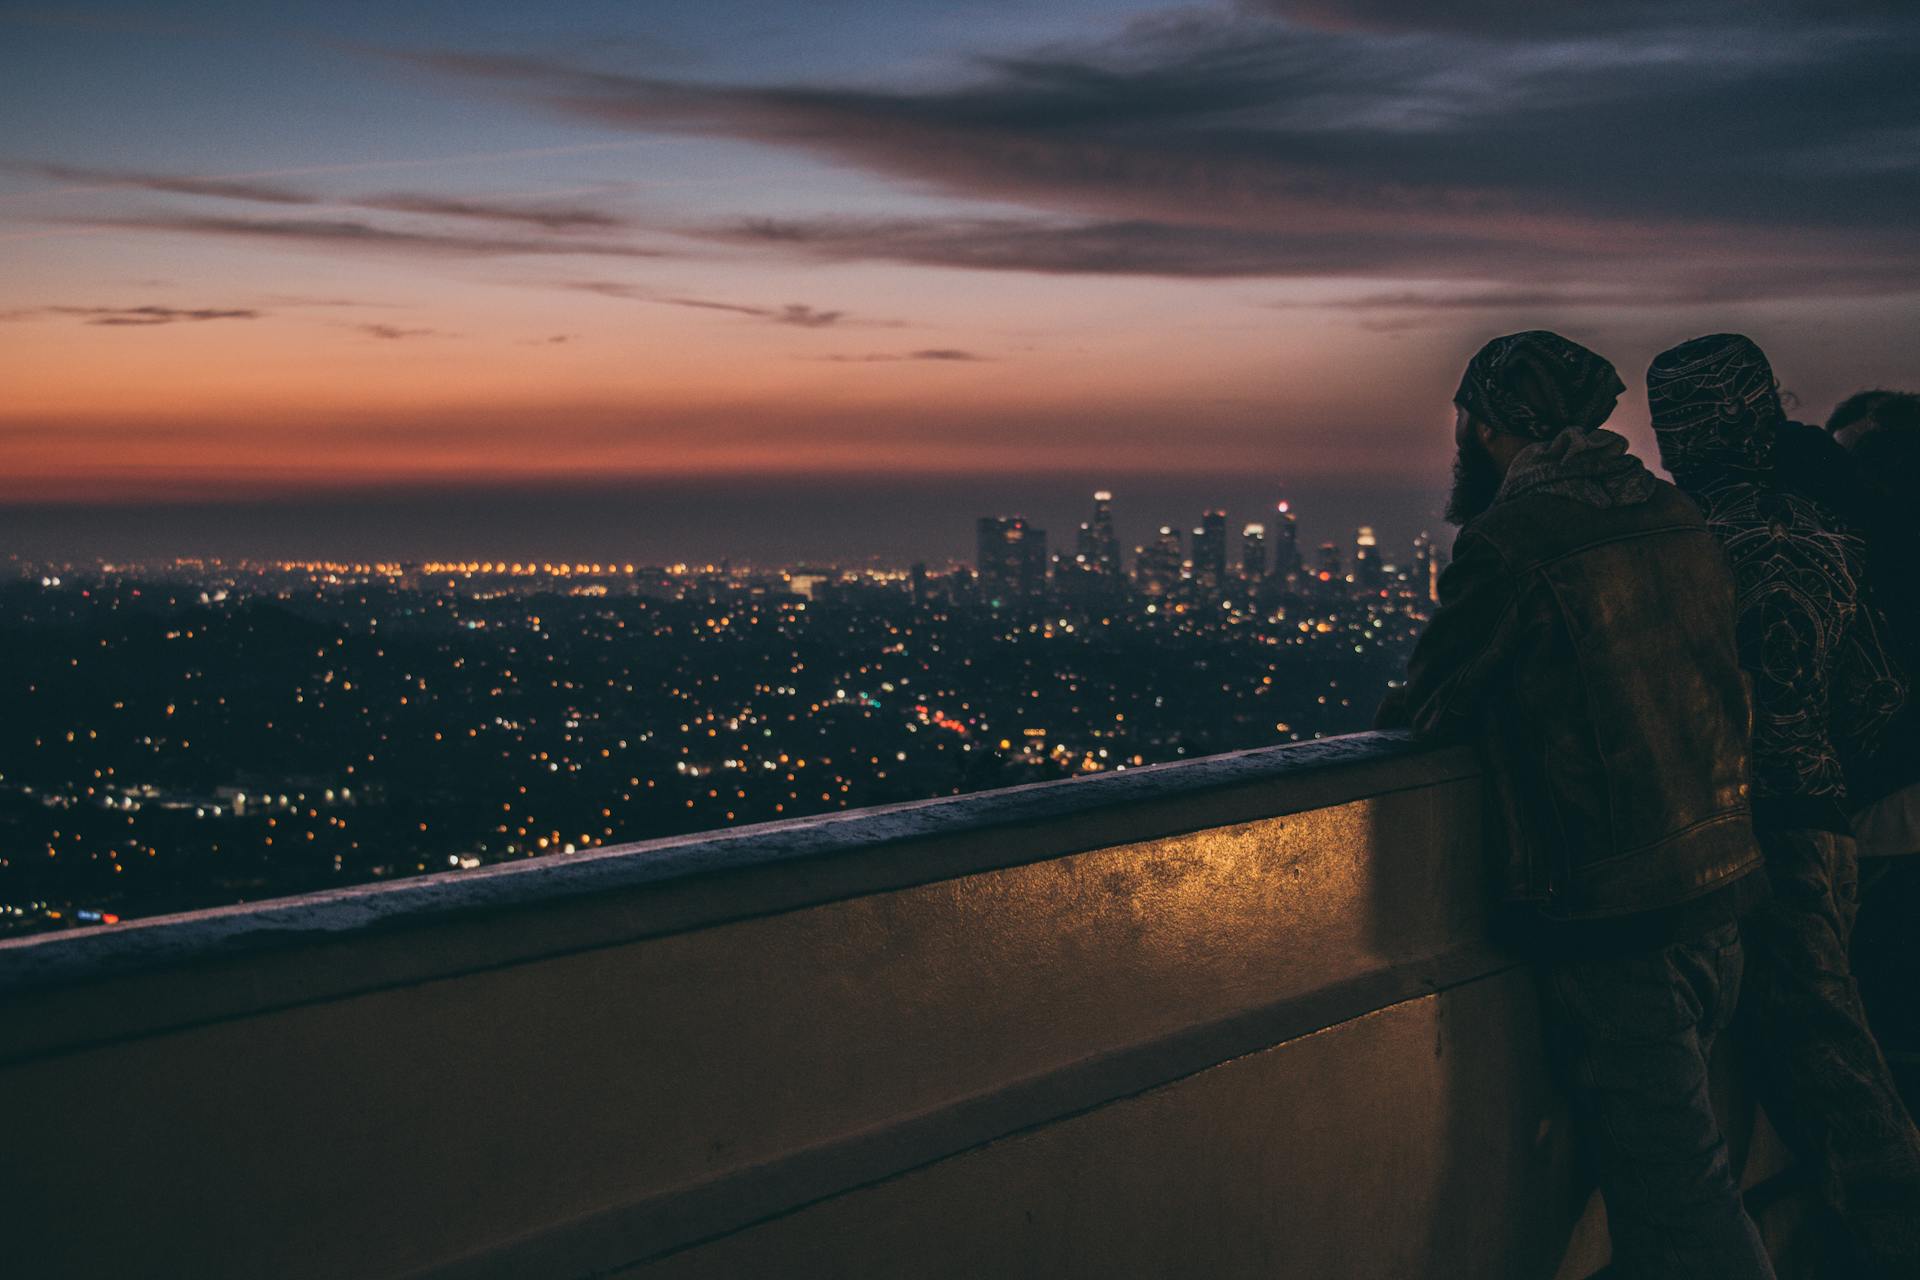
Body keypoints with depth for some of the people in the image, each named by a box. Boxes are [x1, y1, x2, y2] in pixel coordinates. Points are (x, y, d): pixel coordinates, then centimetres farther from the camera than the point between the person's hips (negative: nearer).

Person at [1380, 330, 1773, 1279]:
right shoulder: (1672, 515, 10)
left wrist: (1398, 707, 15)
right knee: (1648, 1157, 21)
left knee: (1674, 1196, -1)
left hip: (1609, 919, -8)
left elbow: (1428, 712, -7)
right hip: (1715, 894, 8)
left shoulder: (1510, 540, -15)